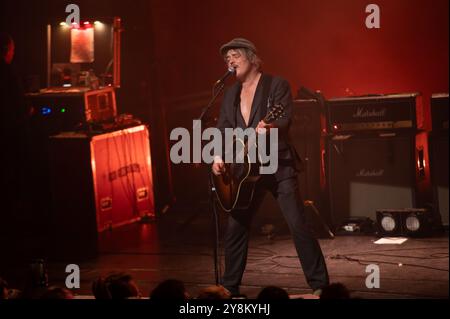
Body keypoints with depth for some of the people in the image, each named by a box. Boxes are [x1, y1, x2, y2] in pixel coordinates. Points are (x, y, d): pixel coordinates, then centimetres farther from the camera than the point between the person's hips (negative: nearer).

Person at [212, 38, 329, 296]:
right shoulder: (231, 95, 13)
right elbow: (223, 129, 12)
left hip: (278, 165, -6)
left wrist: (269, 128, -39)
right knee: (235, 228, 8)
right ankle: (230, 287, 21)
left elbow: (285, 120, -17)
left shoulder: (277, 85, -5)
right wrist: (218, 155, -6)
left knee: (298, 225, -11)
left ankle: (320, 285, -5)